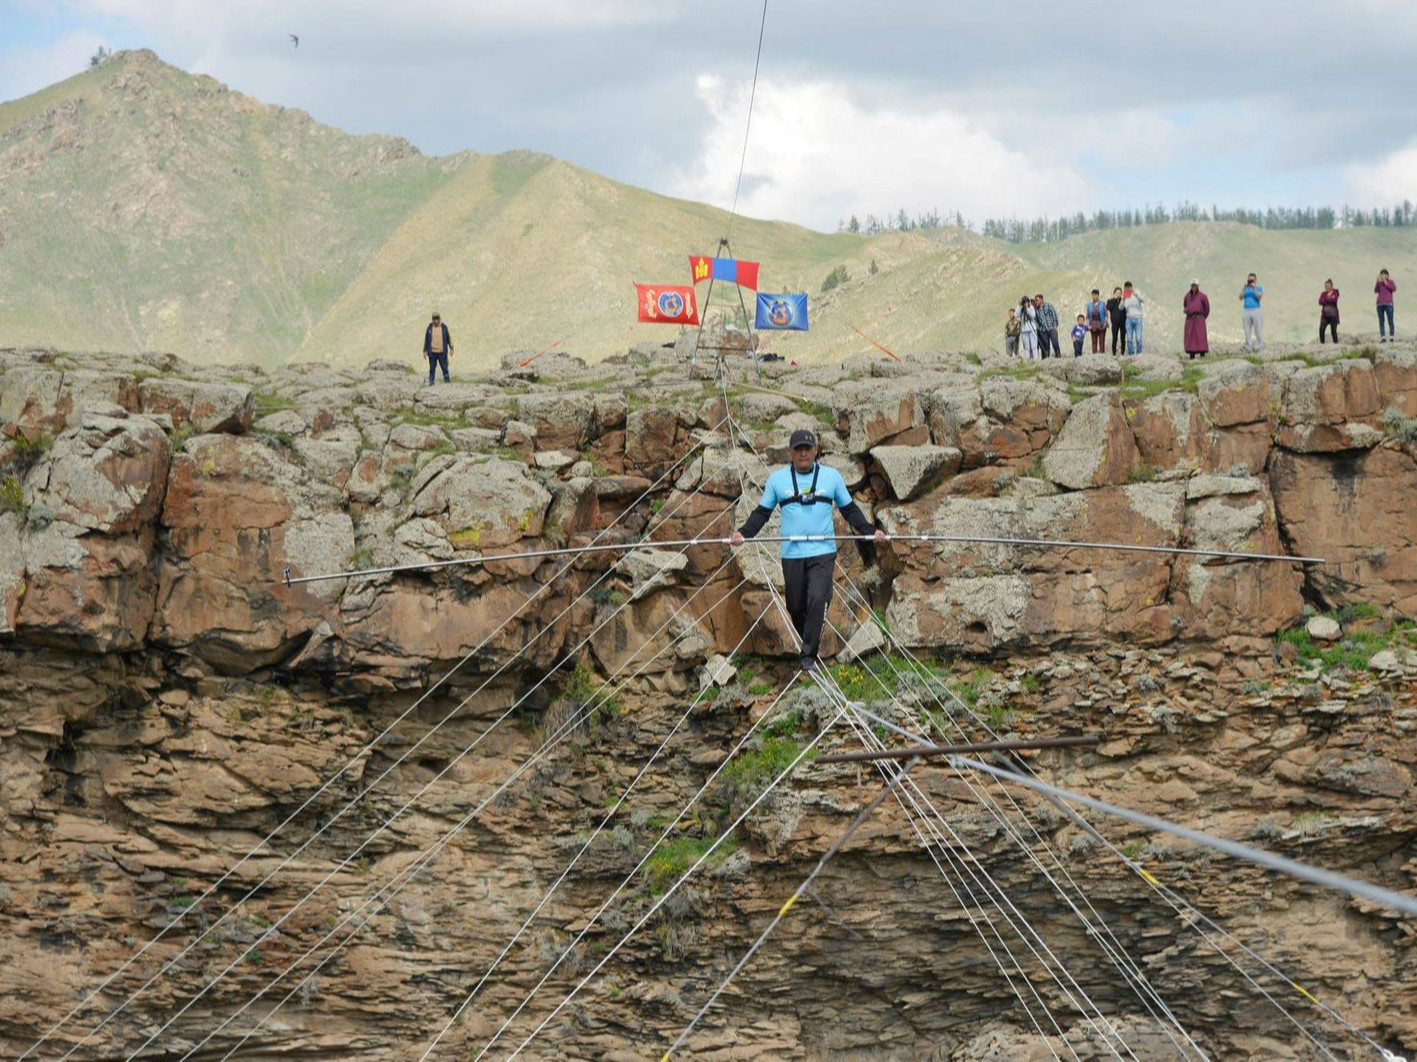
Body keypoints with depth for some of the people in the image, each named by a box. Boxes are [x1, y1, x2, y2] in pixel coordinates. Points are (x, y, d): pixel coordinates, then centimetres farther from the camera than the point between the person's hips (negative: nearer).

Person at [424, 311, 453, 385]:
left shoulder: (444, 327, 1)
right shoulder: (430, 328, 2)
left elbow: (448, 338, 9)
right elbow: (426, 339, 8)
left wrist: (451, 348, 5)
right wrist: (425, 351, 5)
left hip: (442, 352, -1)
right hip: (432, 353, 1)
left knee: (444, 367, -2)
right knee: (432, 368, 3)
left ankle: (447, 380, 6)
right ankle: (431, 382, 9)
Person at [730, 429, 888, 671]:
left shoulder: (832, 476, 8)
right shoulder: (778, 479, 8)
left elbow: (850, 510, 14)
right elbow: (762, 512, 11)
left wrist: (870, 531, 2)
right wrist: (744, 533, -5)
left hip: (823, 552, -2)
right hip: (791, 554, 2)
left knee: (817, 599, -18)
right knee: (796, 606, 5)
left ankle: (808, 655, -12)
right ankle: (810, 643, 29)